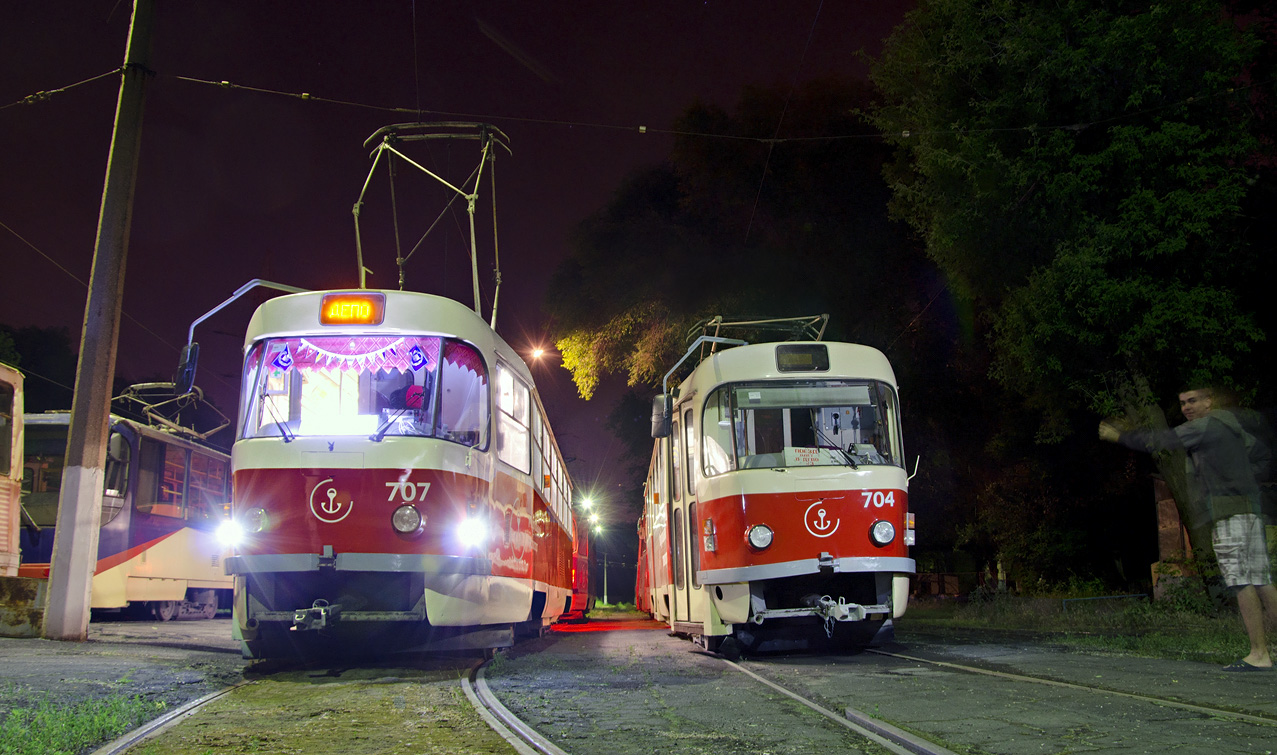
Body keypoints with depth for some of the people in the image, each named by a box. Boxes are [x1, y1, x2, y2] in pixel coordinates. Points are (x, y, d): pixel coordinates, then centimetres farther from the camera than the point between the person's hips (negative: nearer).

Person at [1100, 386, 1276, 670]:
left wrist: (1119, 436, 2)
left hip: (1229, 513, -10)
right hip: (1250, 511, 10)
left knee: (1243, 583, -10)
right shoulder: (1231, 427, 20)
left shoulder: (1206, 425, -7)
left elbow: (1159, 440, -7)